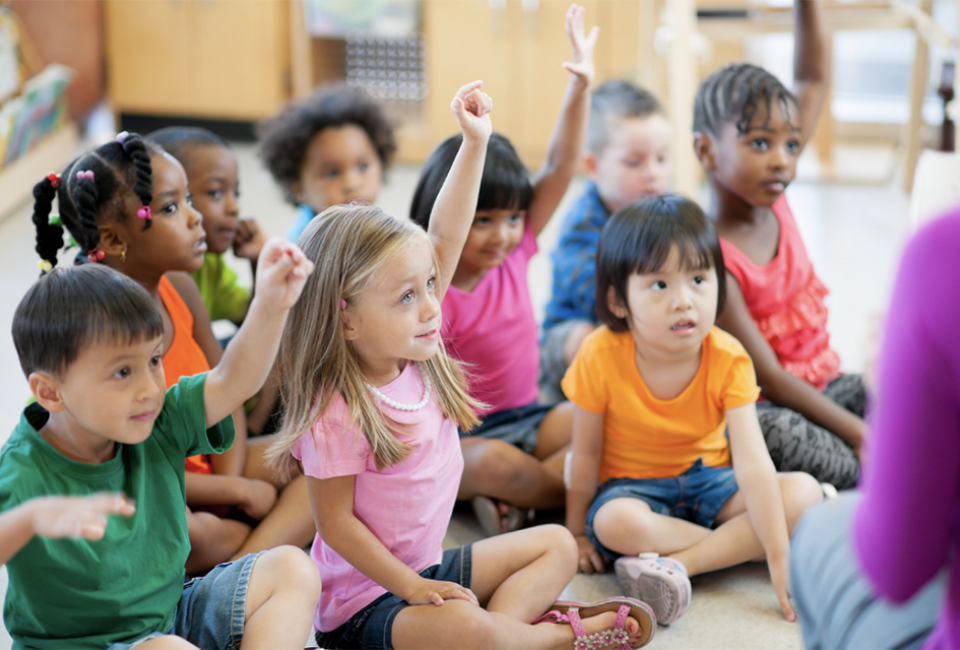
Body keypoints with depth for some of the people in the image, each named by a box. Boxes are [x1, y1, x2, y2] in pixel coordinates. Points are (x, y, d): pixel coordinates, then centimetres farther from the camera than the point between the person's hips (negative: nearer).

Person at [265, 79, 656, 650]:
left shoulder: (414, 351, -3)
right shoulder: (337, 414, -24)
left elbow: (444, 240, -3)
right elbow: (335, 521, -19)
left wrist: (475, 143, -6)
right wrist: (410, 586, -21)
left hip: (431, 568, 9)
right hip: (365, 596, -9)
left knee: (557, 544, 11)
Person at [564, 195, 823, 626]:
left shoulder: (728, 360, -19)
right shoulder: (600, 357, -21)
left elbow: (752, 464, -23)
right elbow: (586, 454, -8)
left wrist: (780, 560, -28)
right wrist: (577, 533, 2)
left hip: (707, 479, 2)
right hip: (632, 487, -2)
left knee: (803, 492, -22)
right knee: (615, 523, -37)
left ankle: (675, 564, -29)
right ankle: (735, 546, -17)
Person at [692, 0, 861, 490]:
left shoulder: (774, 202, -2)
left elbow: (814, 81, 5)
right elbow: (768, 378, -23)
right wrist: (859, 434, -25)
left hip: (824, 383, 8)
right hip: (761, 409, -7)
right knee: (782, 436, -38)